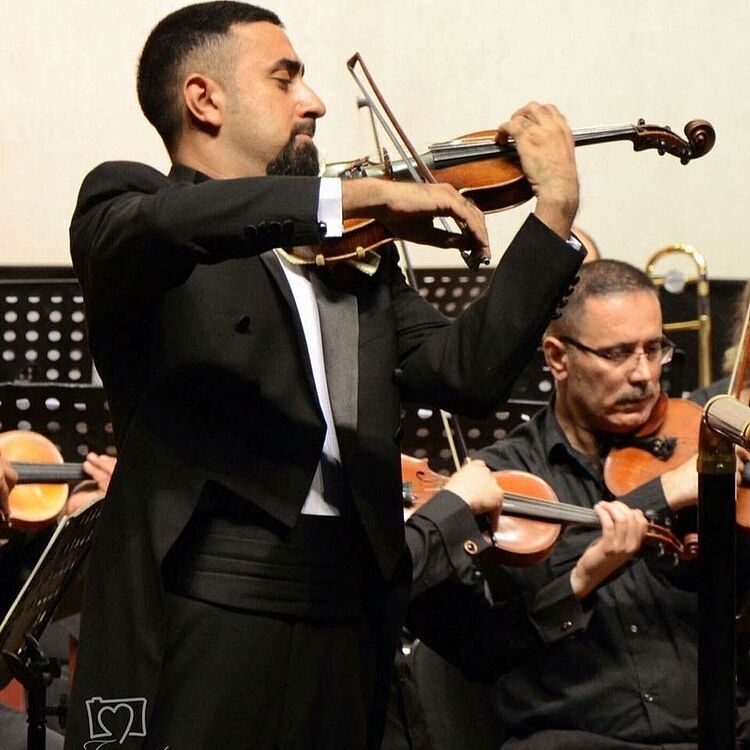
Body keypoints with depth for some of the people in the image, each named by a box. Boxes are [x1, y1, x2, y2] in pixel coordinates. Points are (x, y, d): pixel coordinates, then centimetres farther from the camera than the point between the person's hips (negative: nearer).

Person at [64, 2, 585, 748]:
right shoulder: (124, 198, 4)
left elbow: (466, 372, 11)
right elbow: (159, 226, -21)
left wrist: (554, 218, 5)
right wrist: (361, 196, -24)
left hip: (347, 620, 5)